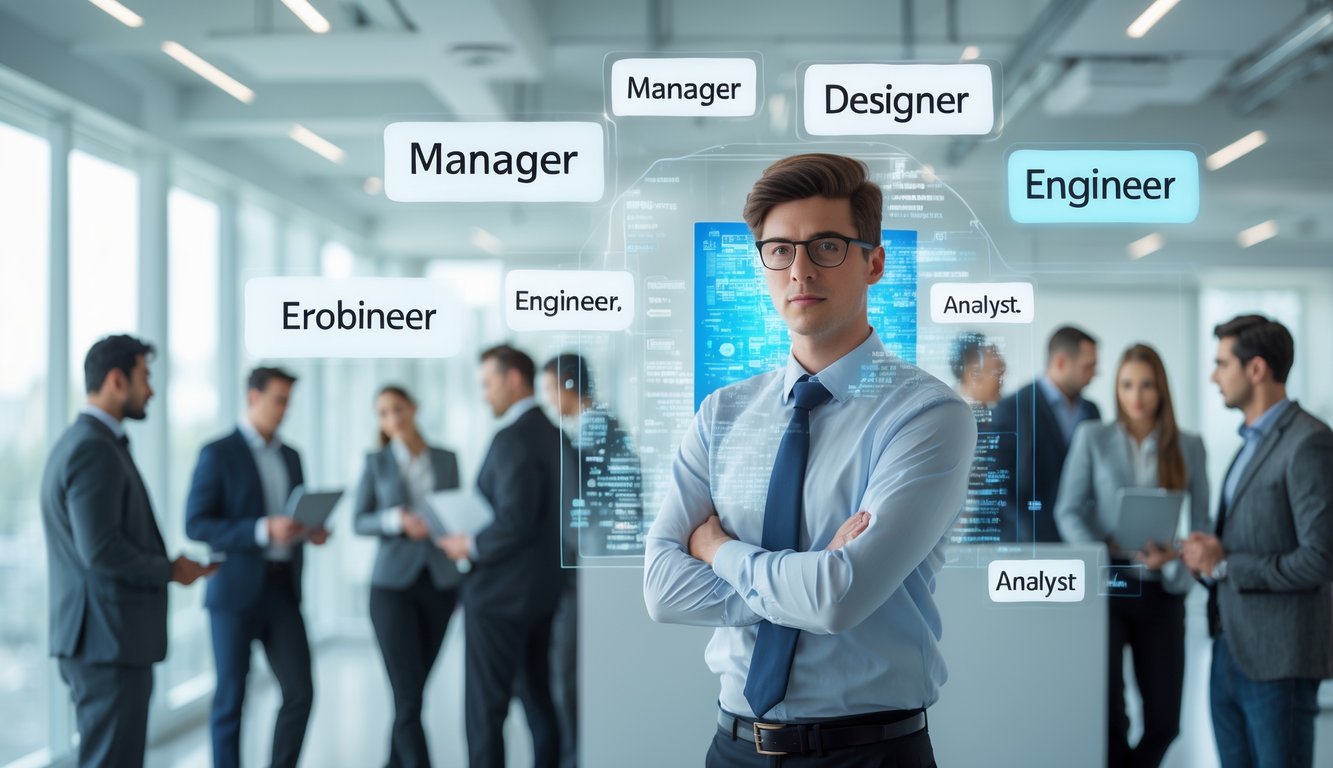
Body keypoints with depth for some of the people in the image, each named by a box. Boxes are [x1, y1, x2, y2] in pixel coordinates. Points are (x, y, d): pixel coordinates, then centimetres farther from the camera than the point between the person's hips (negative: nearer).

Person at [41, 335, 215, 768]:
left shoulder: (79, 443, 17)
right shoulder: (95, 449, -16)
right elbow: (101, 551, -24)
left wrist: (165, 564, 12)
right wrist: (170, 570, -10)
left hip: (99, 638, 10)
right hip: (109, 641, -10)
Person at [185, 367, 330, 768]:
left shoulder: (290, 456, 14)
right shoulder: (217, 453, -6)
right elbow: (196, 525, -13)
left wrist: (312, 532, -2)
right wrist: (263, 531, -23)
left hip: (283, 591, 5)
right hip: (234, 592, -5)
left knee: (301, 692, -2)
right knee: (231, 699, 1)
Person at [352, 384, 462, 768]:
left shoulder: (446, 459, 7)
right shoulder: (377, 462, 2)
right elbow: (360, 523, 0)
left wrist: (462, 581, 7)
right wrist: (398, 520, -20)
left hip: (439, 582, 3)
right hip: (393, 583, -3)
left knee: (413, 690, 9)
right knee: (408, 696, -10)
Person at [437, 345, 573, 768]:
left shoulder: (513, 439, -18)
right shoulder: (553, 435, 10)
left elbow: (516, 521, -26)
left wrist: (471, 546, -11)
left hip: (500, 593, -9)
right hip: (542, 587, 9)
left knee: (485, 709, -3)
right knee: (539, 701, 14)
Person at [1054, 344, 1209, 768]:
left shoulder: (1188, 447, 8)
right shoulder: (1092, 437, 4)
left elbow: (1202, 521, 5)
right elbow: (1069, 511, 1)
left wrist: (1175, 555, -15)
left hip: (1161, 592, 2)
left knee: (1164, 721, 3)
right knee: (1106, 712, -9)